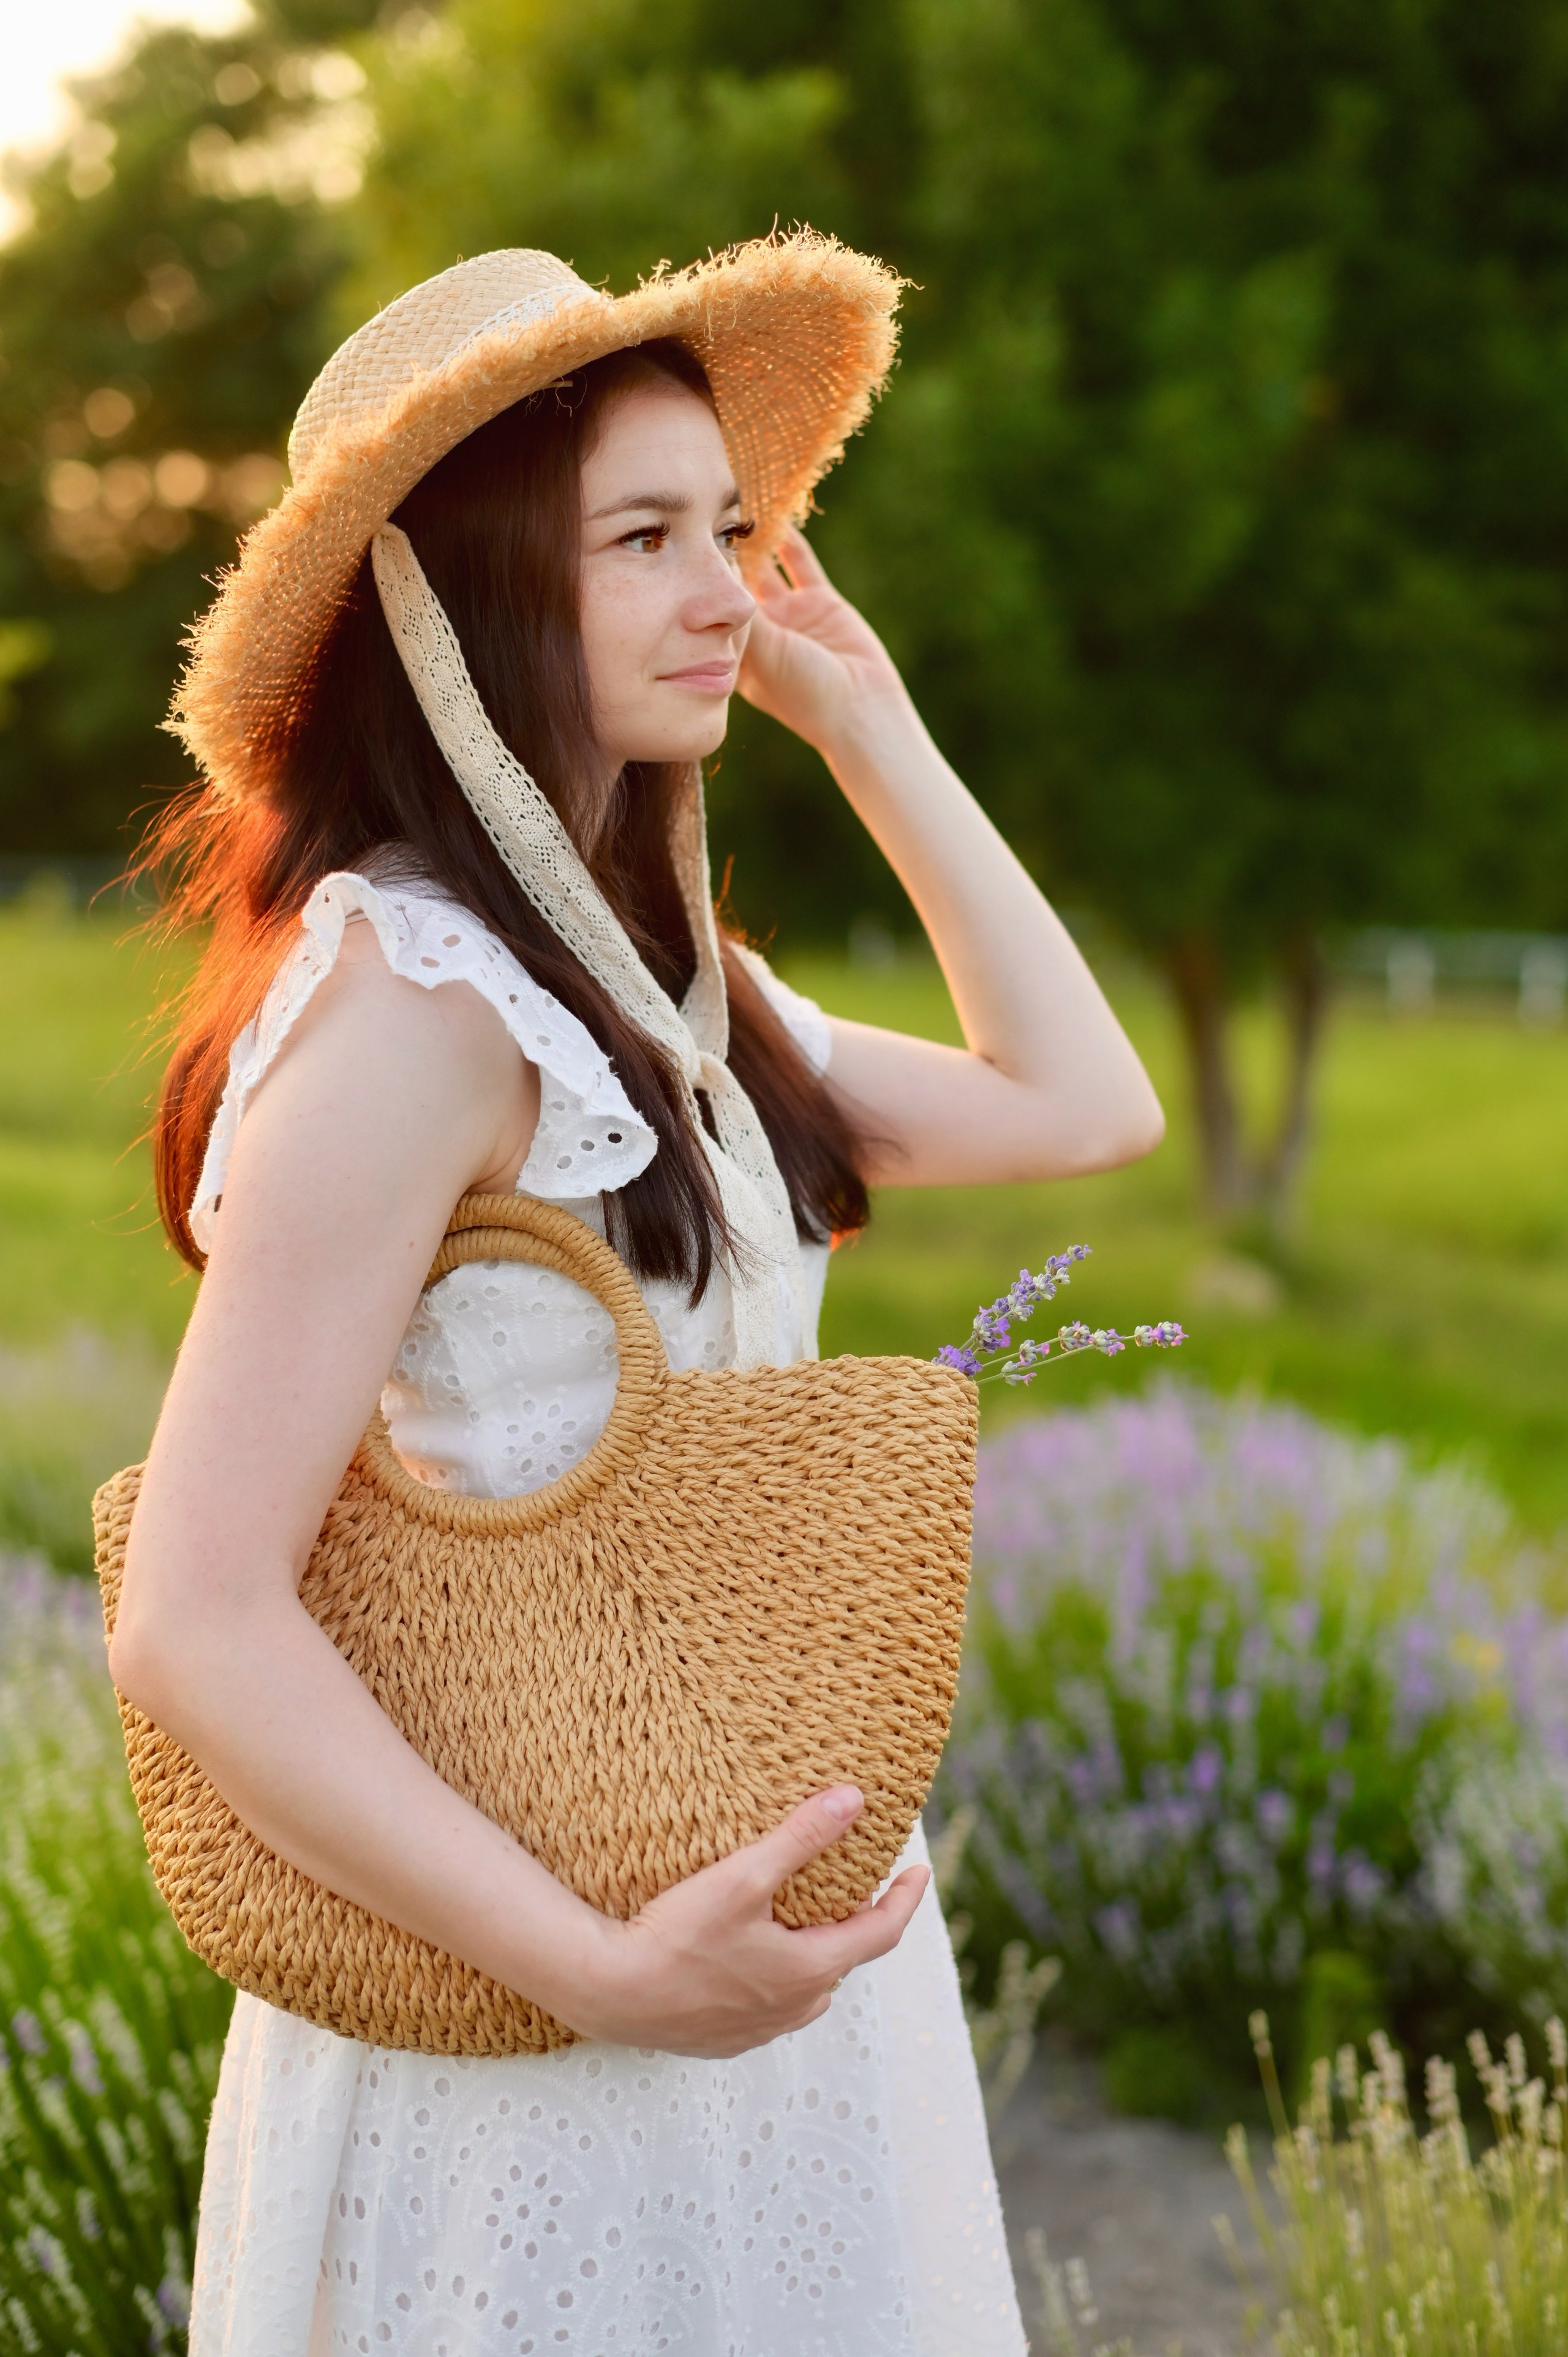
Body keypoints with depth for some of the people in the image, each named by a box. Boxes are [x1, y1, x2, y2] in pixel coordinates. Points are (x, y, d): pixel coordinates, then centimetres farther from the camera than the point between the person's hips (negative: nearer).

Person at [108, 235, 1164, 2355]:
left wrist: (873, 733, 11)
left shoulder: (649, 979, 7)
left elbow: (1082, 1105, 14)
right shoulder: (410, 1001, -21)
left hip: (766, 1947, 9)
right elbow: (195, 1623, -25)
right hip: (539, 2030, -9)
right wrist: (606, 1975, -27)